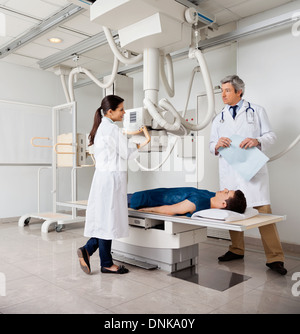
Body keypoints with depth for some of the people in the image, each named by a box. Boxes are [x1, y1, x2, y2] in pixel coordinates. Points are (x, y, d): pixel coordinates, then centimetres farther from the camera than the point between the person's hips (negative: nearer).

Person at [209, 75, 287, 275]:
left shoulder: (256, 111, 11)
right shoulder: (219, 119, 19)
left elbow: (270, 135, 6)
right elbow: (212, 145, 16)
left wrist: (257, 141, -15)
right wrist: (217, 144, -9)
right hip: (229, 172, 4)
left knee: (263, 210, -9)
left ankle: (274, 258, -2)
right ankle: (237, 250, 23)